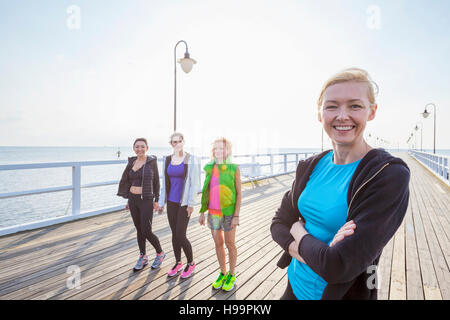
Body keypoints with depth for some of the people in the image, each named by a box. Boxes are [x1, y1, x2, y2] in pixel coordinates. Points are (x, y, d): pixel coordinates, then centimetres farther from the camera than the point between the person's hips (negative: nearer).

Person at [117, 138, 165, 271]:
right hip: (133, 199, 5)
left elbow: (156, 181, -3)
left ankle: (160, 253, 22)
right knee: (139, 230, 13)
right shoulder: (132, 162, 7)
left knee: (147, 232, -3)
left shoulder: (152, 161, -6)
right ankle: (143, 257, 29)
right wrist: (129, 200, 13)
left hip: (146, 200, -5)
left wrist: (156, 200, -6)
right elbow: (128, 181, 14)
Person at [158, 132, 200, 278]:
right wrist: (161, 202, 9)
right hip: (171, 202, 5)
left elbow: (195, 183, -13)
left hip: (184, 202, -5)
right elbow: (165, 182, 9)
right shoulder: (167, 160, 4)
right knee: (174, 234, 13)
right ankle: (178, 263, 32)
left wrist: (191, 204, -16)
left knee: (180, 236, -4)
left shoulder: (191, 159, -11)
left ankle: (191, 263, 21)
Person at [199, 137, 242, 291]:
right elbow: (206, 191, 7)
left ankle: (232, 275, 29)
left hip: (229, 212, -4)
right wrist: (202, 212, 6)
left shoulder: (234, 168, -11)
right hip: (213, 213, 4)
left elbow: (239, 193, -9)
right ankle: (223, 273, 33)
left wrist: (236, 216, -13)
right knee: (218, 243, 14)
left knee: (230, 244, 8)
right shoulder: (209, 168, 1)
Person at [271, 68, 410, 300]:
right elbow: (279, 222, -1)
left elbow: (338, 267, -28)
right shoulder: (309, 167, -5)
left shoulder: (390, 175, -22)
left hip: (343, 293, -4)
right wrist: (316, 253, -19)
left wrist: (298, 230, -11)